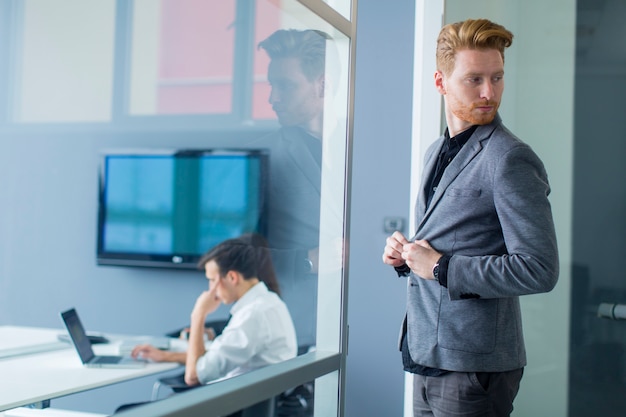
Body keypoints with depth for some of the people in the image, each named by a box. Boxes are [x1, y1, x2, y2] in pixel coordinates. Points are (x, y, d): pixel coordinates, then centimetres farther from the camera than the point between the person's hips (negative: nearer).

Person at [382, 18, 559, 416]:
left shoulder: (510, 158, -14)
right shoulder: (437, 152, 12)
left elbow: (540, 270, -20)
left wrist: (440, 267, -18)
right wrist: (405, 255, 2)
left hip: (474, 368, -7)